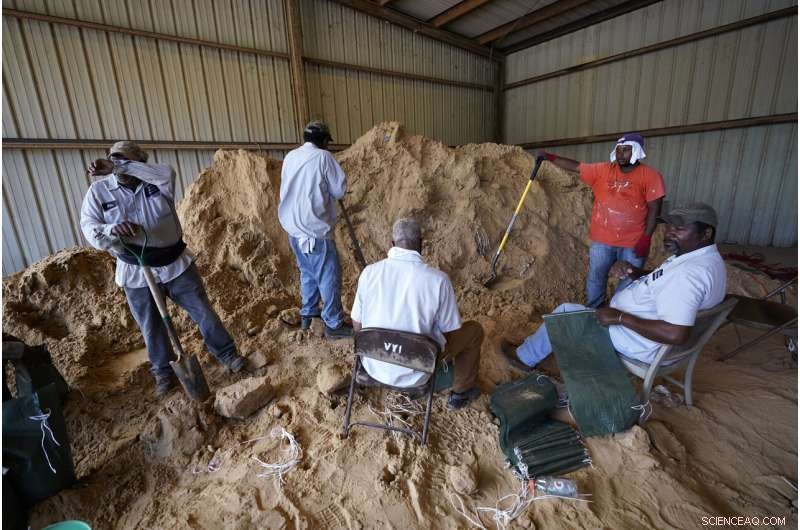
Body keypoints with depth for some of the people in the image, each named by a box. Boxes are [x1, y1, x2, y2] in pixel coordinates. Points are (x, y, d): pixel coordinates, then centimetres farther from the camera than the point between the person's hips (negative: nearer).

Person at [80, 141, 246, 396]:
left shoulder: (155, 181, -3)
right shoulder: (98, 190, 0)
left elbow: (167, 173, -26)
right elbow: (89, 228, -8)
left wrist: (118, 167, -27)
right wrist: (112, 229, -30)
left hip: (177, 265, -1)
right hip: (136, 274, 1)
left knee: (204, 312, 7)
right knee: (151, 327, 13)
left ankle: (227, 353, 25)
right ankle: (164, 371, 34)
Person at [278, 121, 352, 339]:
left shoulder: (290, 157, 9)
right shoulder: (323, 156, -10)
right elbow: (339, 190, -9)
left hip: (294, 229, 7)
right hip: (315, 230, -7)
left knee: (307, 272, 22)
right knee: (329, 276, 3)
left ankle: (307, 314, 34)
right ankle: (334, 324, 11)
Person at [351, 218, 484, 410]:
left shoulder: (369, 272, -13)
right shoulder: (438, 279, -20)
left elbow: (357, 326, -3)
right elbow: (451, 333, -9)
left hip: (374, 367, 4)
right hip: (414, 374, -3)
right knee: (474, 330, 17)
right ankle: (461, 392, 36)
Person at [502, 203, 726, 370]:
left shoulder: (689, 273, -31)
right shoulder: (701, 256, 2)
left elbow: (676, 334, -38)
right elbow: (658, 279, 14)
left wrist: (619, 318, -30)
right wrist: (633, 271, -7)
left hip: (641, 344, -10)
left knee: (565, 312, 0)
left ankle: (525, 357, 22)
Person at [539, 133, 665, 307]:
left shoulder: (650, 176, -6)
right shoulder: (603, 170, 2)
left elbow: (654, 209, -7)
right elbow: (575, 166, 3)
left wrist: (646, 238, -13)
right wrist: (550, 157, -5)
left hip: (633, 244, -2)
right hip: (602, 240, 3)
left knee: (629, 283, 10)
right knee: (595, 279, 13)